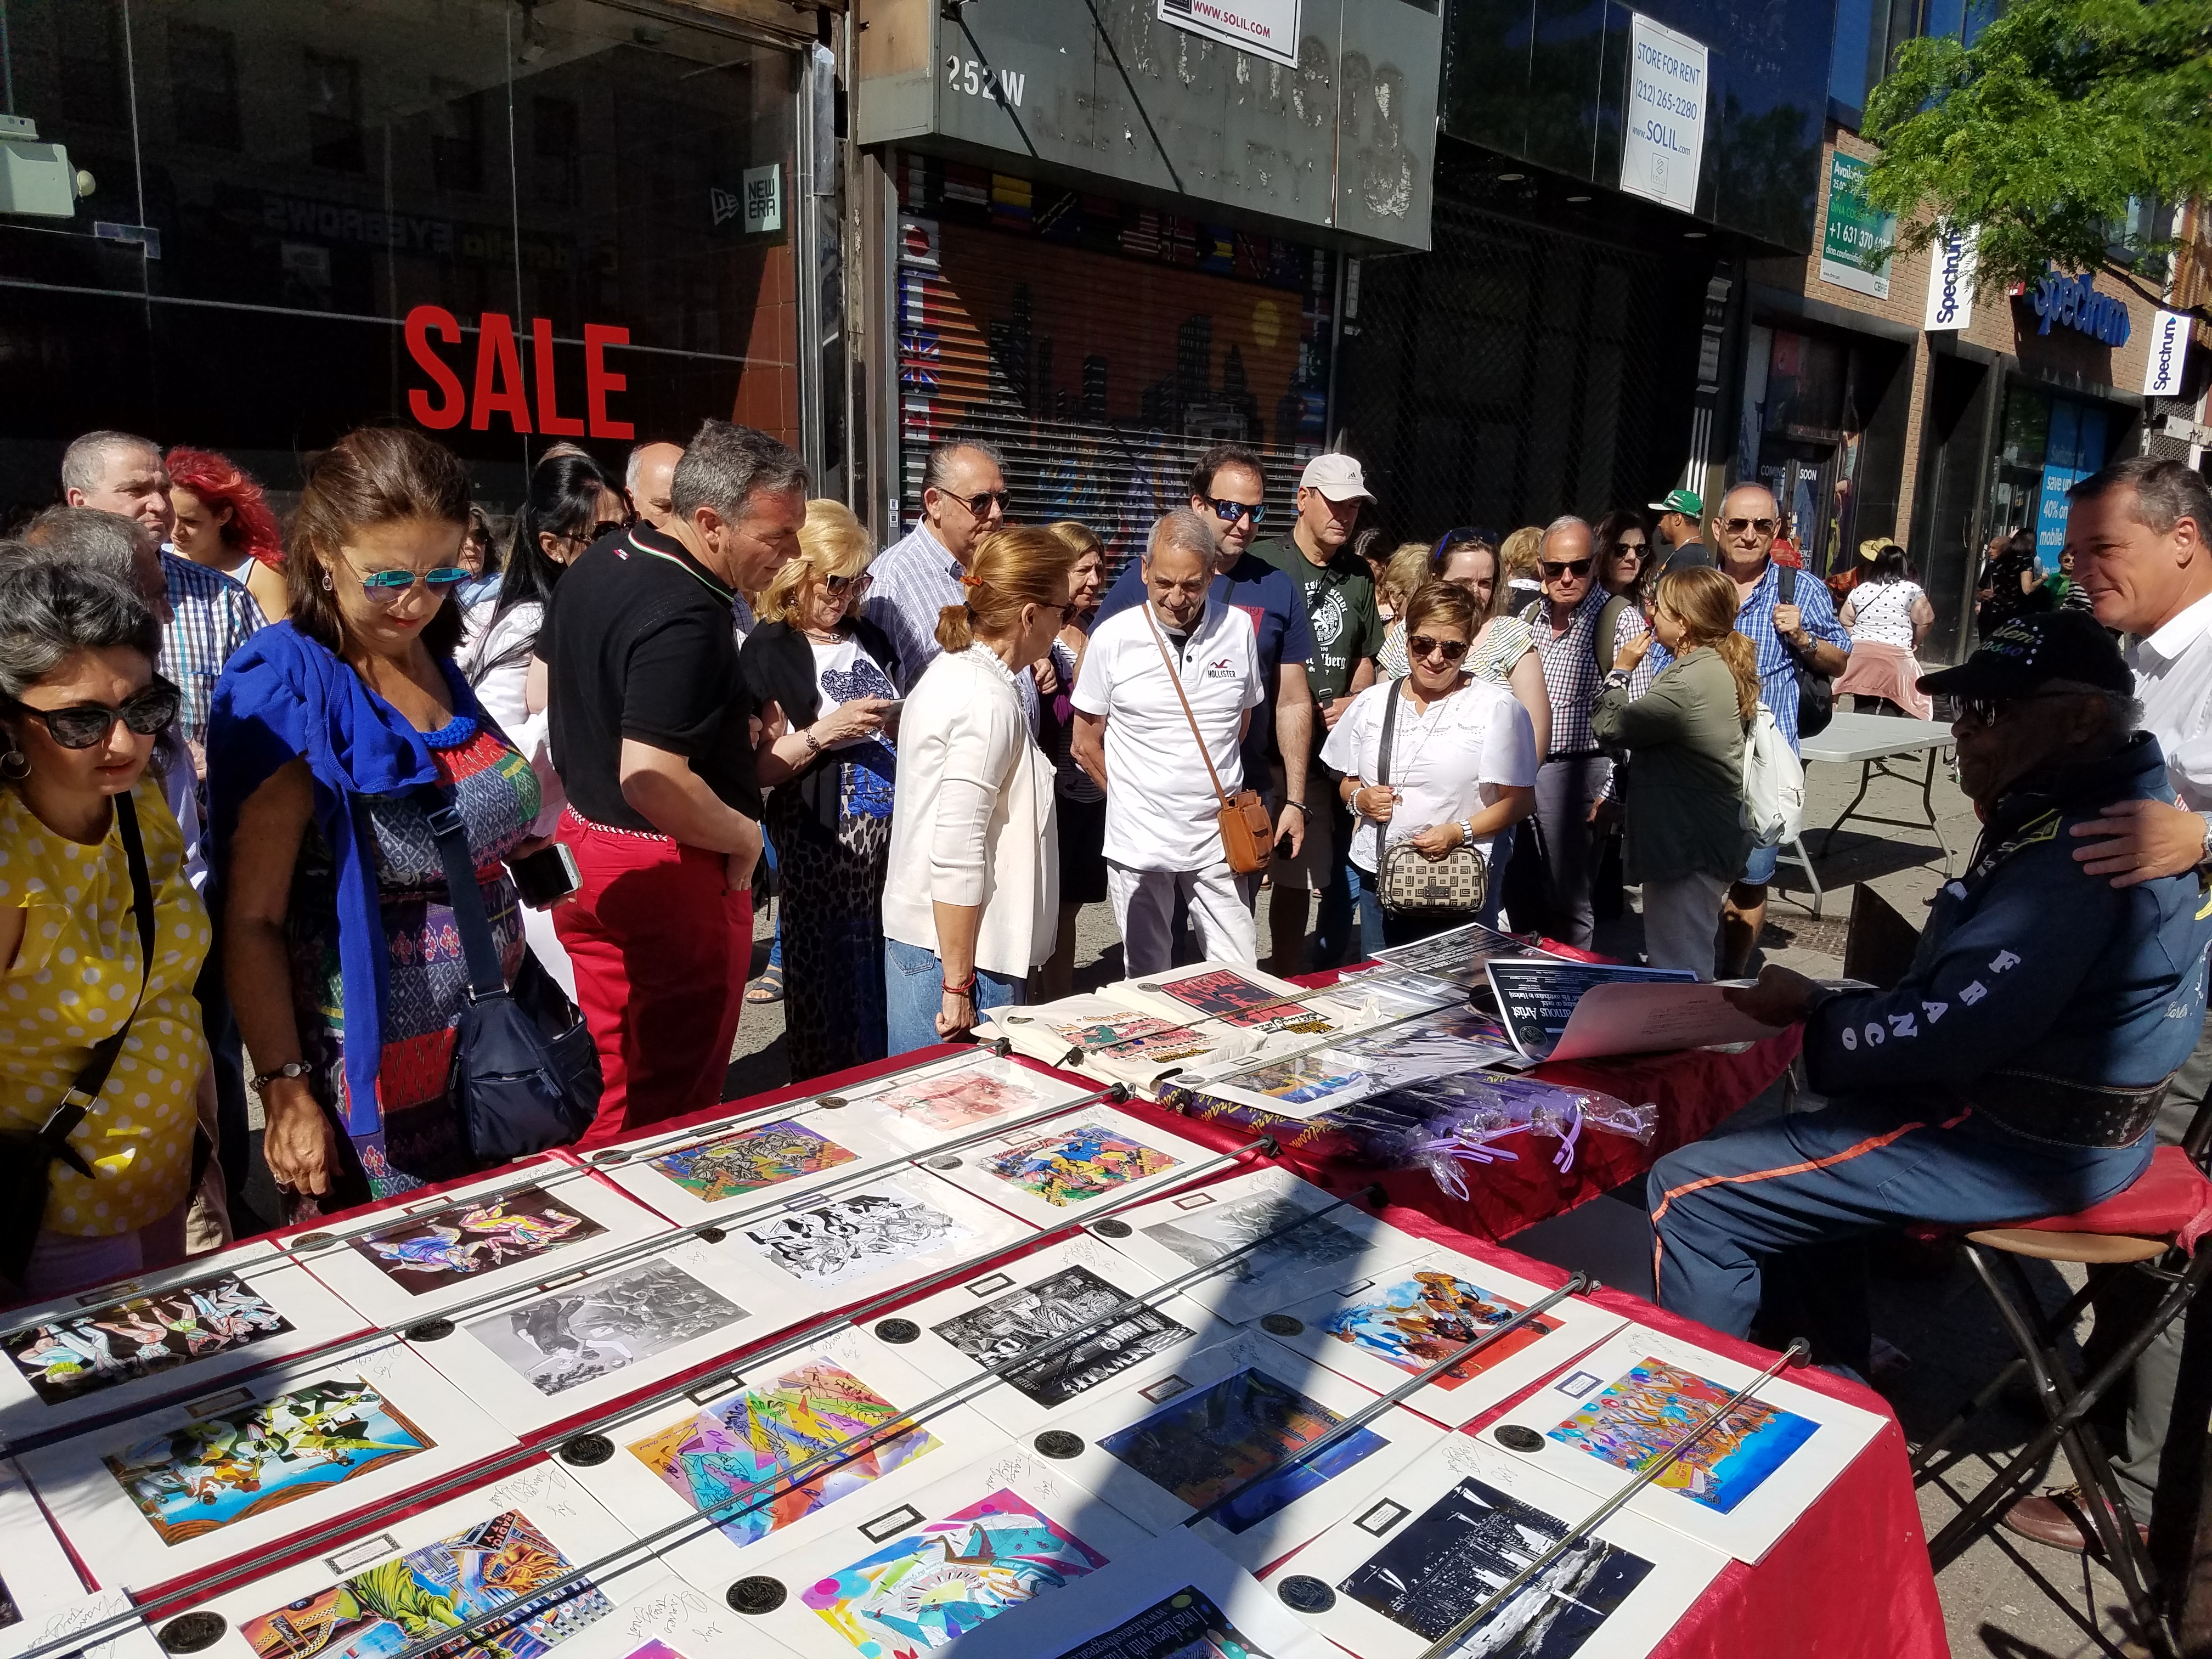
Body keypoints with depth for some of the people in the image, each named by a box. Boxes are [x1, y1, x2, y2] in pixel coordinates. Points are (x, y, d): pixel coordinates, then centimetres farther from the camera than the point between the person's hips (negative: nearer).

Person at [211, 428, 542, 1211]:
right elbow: (251, 919, -15)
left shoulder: (438, 666, 5)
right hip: (373, 1078, -6)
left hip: (493, 1051, 7)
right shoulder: (286, 690, -15)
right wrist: (285, 1089, -15)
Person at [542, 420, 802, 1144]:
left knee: (610, 1081, 22)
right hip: (669, 875, -9)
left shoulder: (597, 564, 5)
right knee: (672, 1106, 7)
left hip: (583, 836, 9)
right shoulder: (685, 617, -26)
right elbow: (652, 783, -32)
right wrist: (746, 838, -15)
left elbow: (547, 693, 18)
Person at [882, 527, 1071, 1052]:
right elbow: (957, 858, -23)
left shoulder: (950, 670, 11)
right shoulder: (989, 703, -19)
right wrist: (958, 986, -19)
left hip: (915, 935, 10)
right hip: (957, 950, -10)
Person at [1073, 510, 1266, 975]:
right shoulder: (1114, 638, -7)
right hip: (1138, 844, -1)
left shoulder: (1238, 629, 0)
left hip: (1216, 838, 2)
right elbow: (1086, 745, 2)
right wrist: (1134, 803, 8)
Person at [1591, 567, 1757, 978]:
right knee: (1689, 963, 21)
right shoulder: (1719, 667, 10)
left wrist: (1620, 670, -4)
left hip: (1688, 847, -11)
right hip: (1705, 837, 11)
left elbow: (1608, 726, -18)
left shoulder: (1690, 682, -24)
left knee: (1678, 969, -3)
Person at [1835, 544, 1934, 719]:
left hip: (1860, 653, 4)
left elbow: (1845, 620, 14)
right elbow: (1925, 621, -4)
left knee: (1863, 708, 9)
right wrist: (1914, 643, 12)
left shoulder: (1861, 589, 11)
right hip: (1895, 655, -3)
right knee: (1891, 710, 2)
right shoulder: (1910, 589, -2)